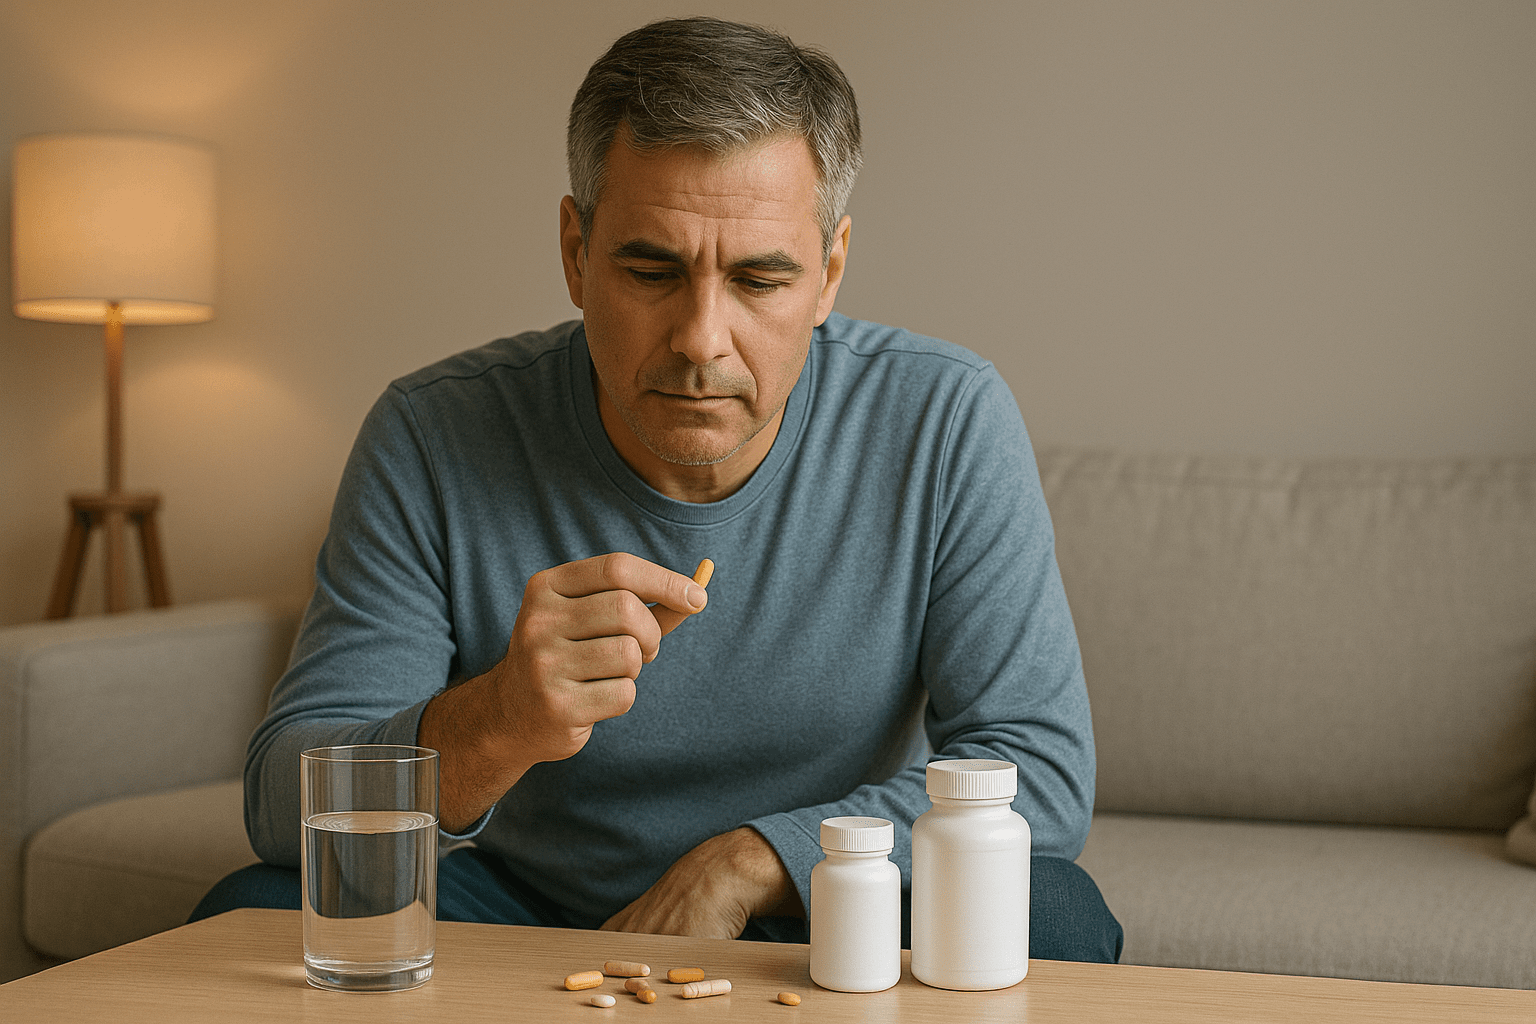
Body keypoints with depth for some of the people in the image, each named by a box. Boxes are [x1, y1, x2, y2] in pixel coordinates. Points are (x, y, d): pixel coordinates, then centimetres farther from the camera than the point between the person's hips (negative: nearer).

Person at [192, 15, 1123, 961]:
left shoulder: (947, 425, -15)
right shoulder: (432, 440, -16)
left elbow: (1041, 768, -15)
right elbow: (285, 805, -19)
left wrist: (741, 865, -25)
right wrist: (490, 728, -40)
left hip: (822, 920, 0)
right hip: (525, 910, 0)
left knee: (1051, 911, -28)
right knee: (255, 912, -24)